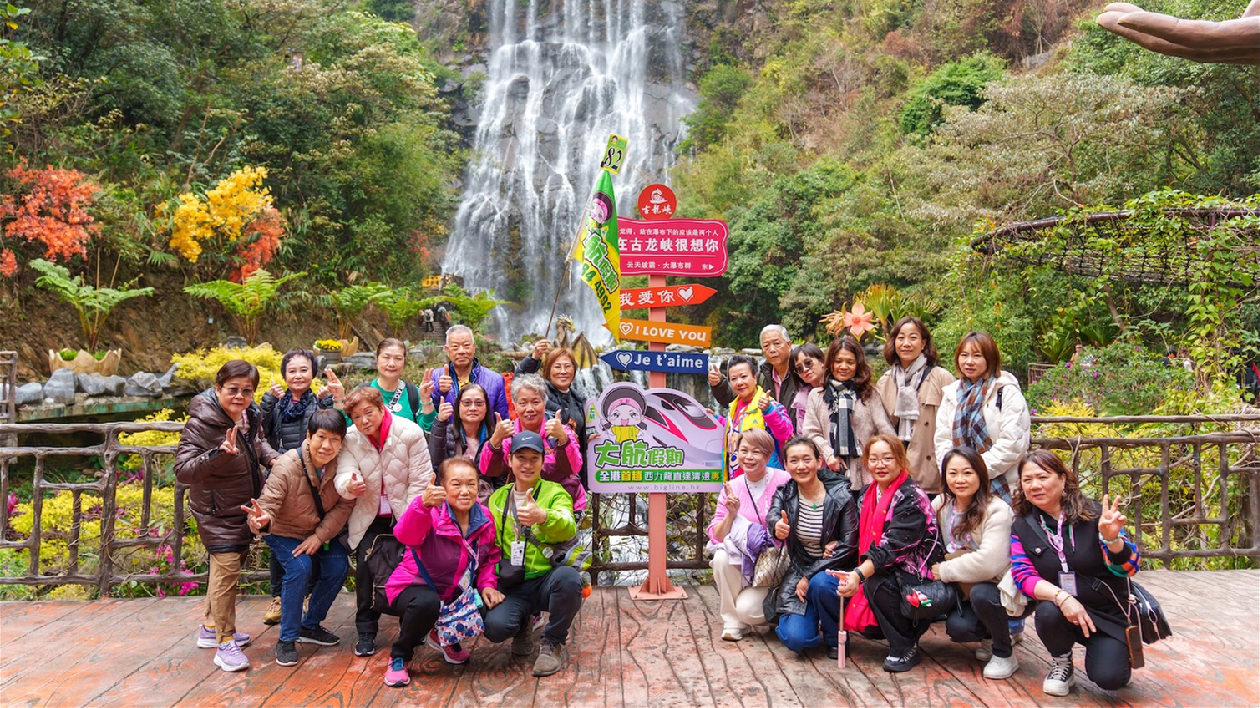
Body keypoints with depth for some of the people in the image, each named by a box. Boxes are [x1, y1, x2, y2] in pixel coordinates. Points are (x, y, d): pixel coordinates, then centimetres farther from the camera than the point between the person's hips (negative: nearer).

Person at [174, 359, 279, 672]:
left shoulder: (250, 415, -3)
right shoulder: (201, 423, -24)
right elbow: (183, 470, -29)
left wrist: (271, 457, -2)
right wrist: (219, 454, -43)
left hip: (243, 507, 8)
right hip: (217, 512, -8)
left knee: (224, 566, 20)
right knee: (227, 569, -10)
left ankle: (211, 627, 37)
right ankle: (225, 643, 2)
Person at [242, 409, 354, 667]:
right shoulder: (286, 467, -30)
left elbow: (344, 505, -14)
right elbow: (268, 505, -32)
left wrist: (319, 536, -22)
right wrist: (263, 520, -56)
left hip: (321, 532, 4)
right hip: (285, 532, -4)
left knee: (338, 567, -13)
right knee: (300, 567, -26)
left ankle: (310, 625, 11)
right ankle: (287, 639, -8)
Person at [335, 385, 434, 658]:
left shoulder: (410, 433, -13)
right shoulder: (350, 440, -5)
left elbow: (420, 480, -11)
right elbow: (343, 474, -16)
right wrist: (349, 486, -42)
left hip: (404, 514, -2)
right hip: (369, 515, 2)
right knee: (365, 566, -11)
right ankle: (366, 633, 6)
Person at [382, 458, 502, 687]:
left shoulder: (485, 519, -5)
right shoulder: (432, 514, -23)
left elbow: (490, 557, 9)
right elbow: (405, 535, -45)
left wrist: (488, 585, -10)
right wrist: (423, 504, -64)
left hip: (455, 592, 6)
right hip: (414, 586, -6)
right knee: (426, 603, -39)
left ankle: (445, 637, 19)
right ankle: (399, 657, -7)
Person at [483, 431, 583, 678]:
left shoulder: (555, 493, 0)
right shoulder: (497, 498, 13)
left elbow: (568, 528, -22)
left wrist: (543, 516, -45)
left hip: (548, 579, -2)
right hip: (511, 586, 2)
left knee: (568, 577, -36)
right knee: (495, 626, -27)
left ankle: (552, 644, -9)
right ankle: (525, 622, 13)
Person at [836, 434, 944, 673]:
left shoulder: (912, 497, -19)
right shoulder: (869, 495, 5)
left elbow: (894, 546, -31)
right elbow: (864, 541, 10)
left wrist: (860, 575, -42)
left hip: (916, 575, -7)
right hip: (880, 572, 8)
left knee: (878, 583, -33)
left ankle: (906, 648, -12)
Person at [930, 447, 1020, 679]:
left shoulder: (996, 510, -20)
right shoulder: (941, 505, 1)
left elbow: (990, 563, -31)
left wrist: (945, 571, -21)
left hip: (1001, 587, -5)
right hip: (966, 589, 5)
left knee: (980, 593, -36)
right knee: (957, 628, -22)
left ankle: (1005, 654, -8)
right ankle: (992, 635, 14)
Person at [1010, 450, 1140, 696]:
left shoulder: (1093, 514, -10)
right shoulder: (1021, 528, -1)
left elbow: (1128, 567, -15)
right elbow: (1024, 576, -10)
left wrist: (1112, 538, -37)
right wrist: (1060, 596, -29)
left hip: (1109, 612, -1)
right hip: (1062, 609, 1)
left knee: (1109, 678, -21)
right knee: (1048, 613, -32)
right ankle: (1061, 664, 1)